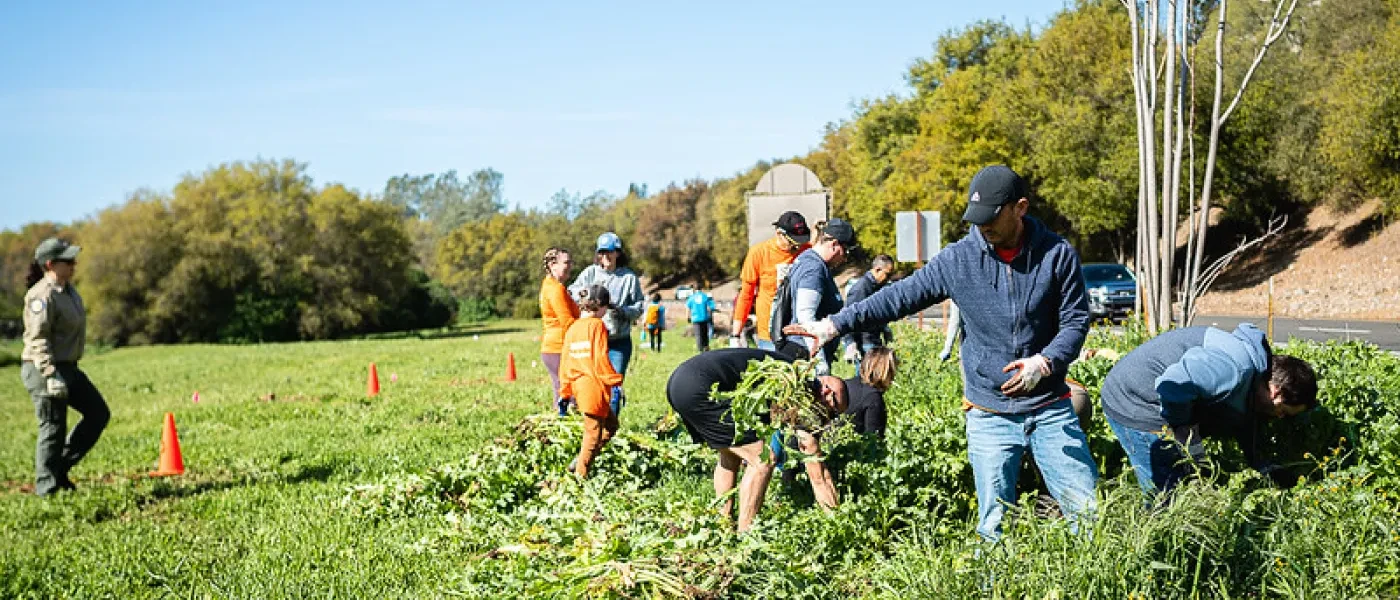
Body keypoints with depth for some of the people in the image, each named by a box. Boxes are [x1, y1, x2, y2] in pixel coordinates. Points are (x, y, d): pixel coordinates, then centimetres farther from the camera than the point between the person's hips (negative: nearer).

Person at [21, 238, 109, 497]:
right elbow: (38, 338, -23)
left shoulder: (67, 289, 11)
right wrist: (51, 375, -29)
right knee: (53, 428, -2)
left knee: (98, 413, 12)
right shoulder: (42, 295, -18)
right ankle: (47, 488, 9)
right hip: (44, 370, -10)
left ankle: (60, 468, 19)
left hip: (67, 367, 10)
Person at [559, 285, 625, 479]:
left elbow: (565, 362, 14)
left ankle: (581, 461, 19)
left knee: (611, 424, 20)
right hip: (595, 388, -8)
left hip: (579, 388, 8)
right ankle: (581, 474, 7)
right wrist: (616, 381, -11)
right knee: (593, 433, 2)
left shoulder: (572, 328, 12)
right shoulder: (597, 325, -9)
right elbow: (601, 359, -16)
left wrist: (565, 393, 19)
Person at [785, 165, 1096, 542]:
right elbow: (900, 297, -2)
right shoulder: (959, 259, -2)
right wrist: (837, 324, -9)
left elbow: (1076, 320, -1)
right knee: (994, 527, 3)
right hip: (989, 416, 0)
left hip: (1050, 409, 0)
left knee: (1091, 510, 2)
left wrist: (1046, 362, -21)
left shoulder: (1057, 255, -3)